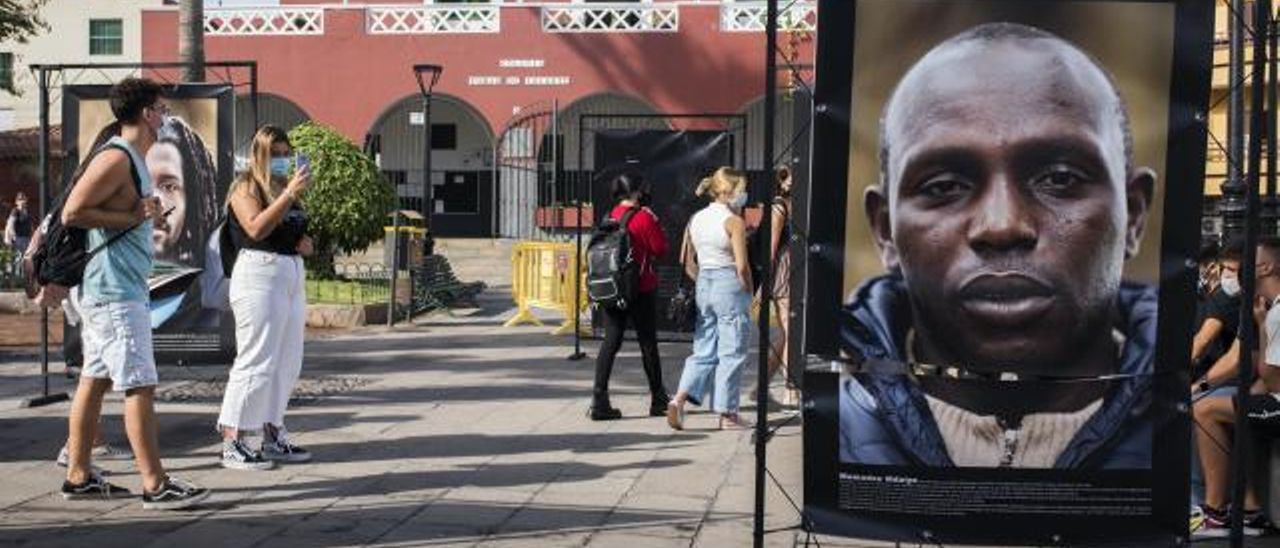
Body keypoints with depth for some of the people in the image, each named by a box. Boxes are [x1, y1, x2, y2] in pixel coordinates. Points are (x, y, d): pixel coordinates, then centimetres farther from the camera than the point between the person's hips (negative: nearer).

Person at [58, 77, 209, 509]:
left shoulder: (131, 160, 16)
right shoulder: (116, 159, -15)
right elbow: (71, 213, -20)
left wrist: (146, 215, 10)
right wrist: (134, 217, -17)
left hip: (114, 290, 11)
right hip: (115, 293, -11)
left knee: (95, 380, 13)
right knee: (140, 386, -9)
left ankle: (78, 477, 19)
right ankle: (155, 486, -8)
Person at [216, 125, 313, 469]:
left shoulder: (285, 187, 20)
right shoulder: (246, 187, -3)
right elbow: (256, 228, -21)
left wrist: (305, 244, 9)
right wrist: (290, 194, -23)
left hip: (292, 276, 9)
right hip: (259, 273, -8)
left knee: (287, 363, 9)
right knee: (256, 361, -10)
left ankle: (273, 437, 17)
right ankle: (232, 443, -6)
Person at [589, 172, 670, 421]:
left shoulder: (611, 216, 6)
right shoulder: (644, 217, -12)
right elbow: (661, 248, -9)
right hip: (641, 288, -5)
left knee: (611, 341, 5)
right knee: (648, 343, 7)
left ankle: (599, 401, -4)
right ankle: (658, 399, 20)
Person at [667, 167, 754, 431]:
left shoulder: (696, 219, 10)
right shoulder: (734, 221, -11)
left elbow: (689, 265, 12)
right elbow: (742, 266, -15)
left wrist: (703, 282, 18)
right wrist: (749, 292, -2)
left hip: (703, 286, 6)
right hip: (730, 286, -6)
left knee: (704, 351, 12)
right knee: (731, 353, 3)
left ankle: (680, 398, -5)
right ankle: (728, 414, 8)